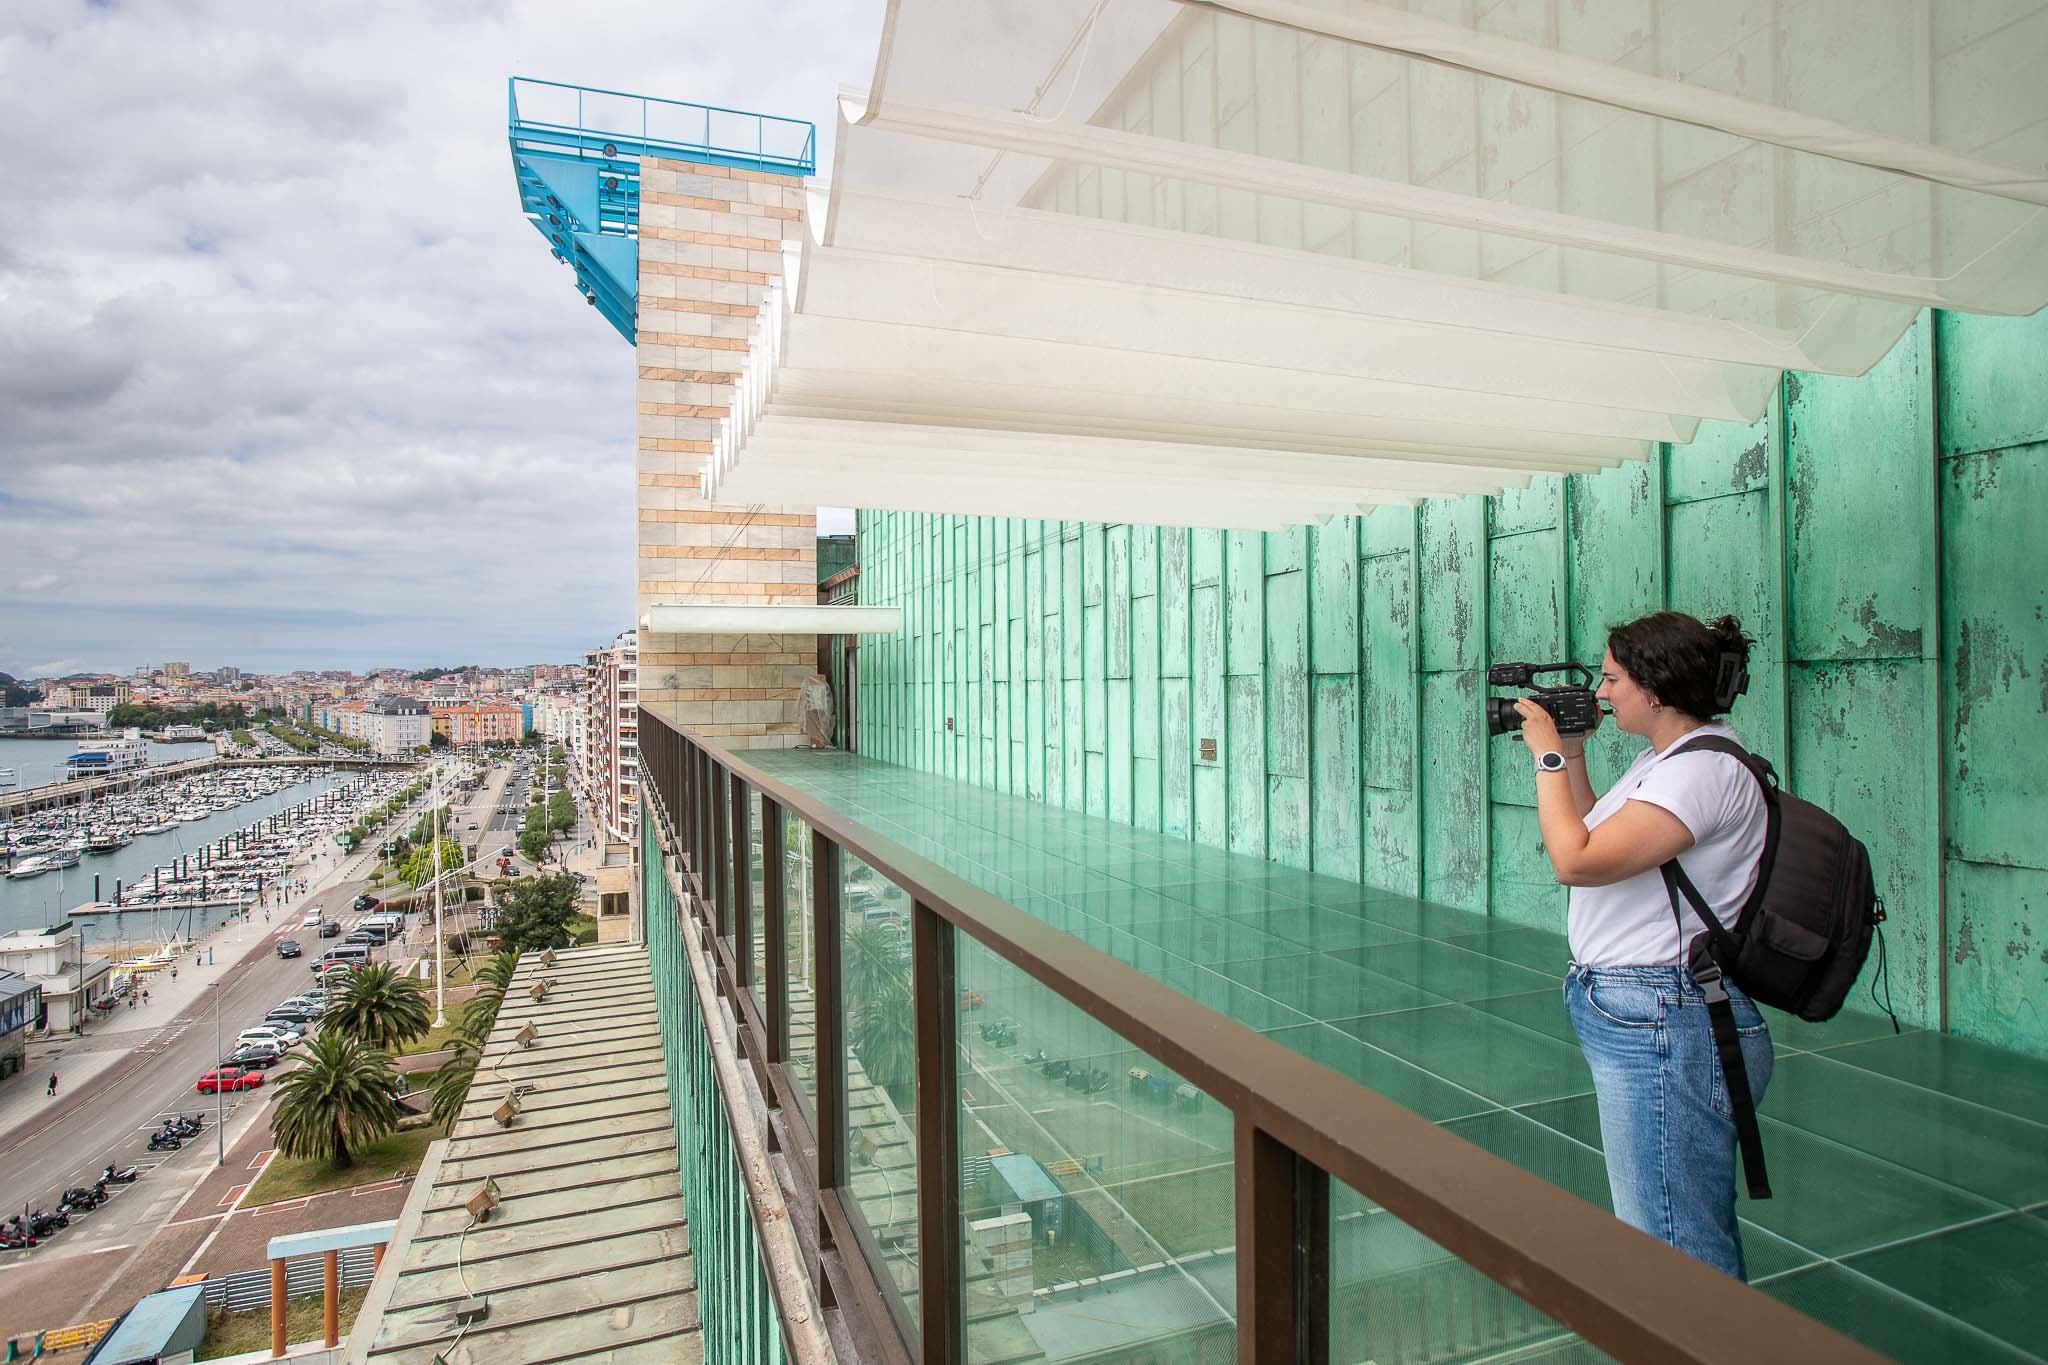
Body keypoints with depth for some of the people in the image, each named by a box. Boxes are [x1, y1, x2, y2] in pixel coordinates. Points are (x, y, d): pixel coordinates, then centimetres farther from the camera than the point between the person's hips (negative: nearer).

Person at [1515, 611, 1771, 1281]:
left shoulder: (1707, 769, -20)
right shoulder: (1662, 758, 12)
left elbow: (1576, 861, -27)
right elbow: (1600, 838, 23)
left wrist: (1549, 754, -15)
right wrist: (1573, 753, 12)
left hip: (1665, 1030, -11)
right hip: (1635, 1020, 11)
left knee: (1675, 1249, 1)